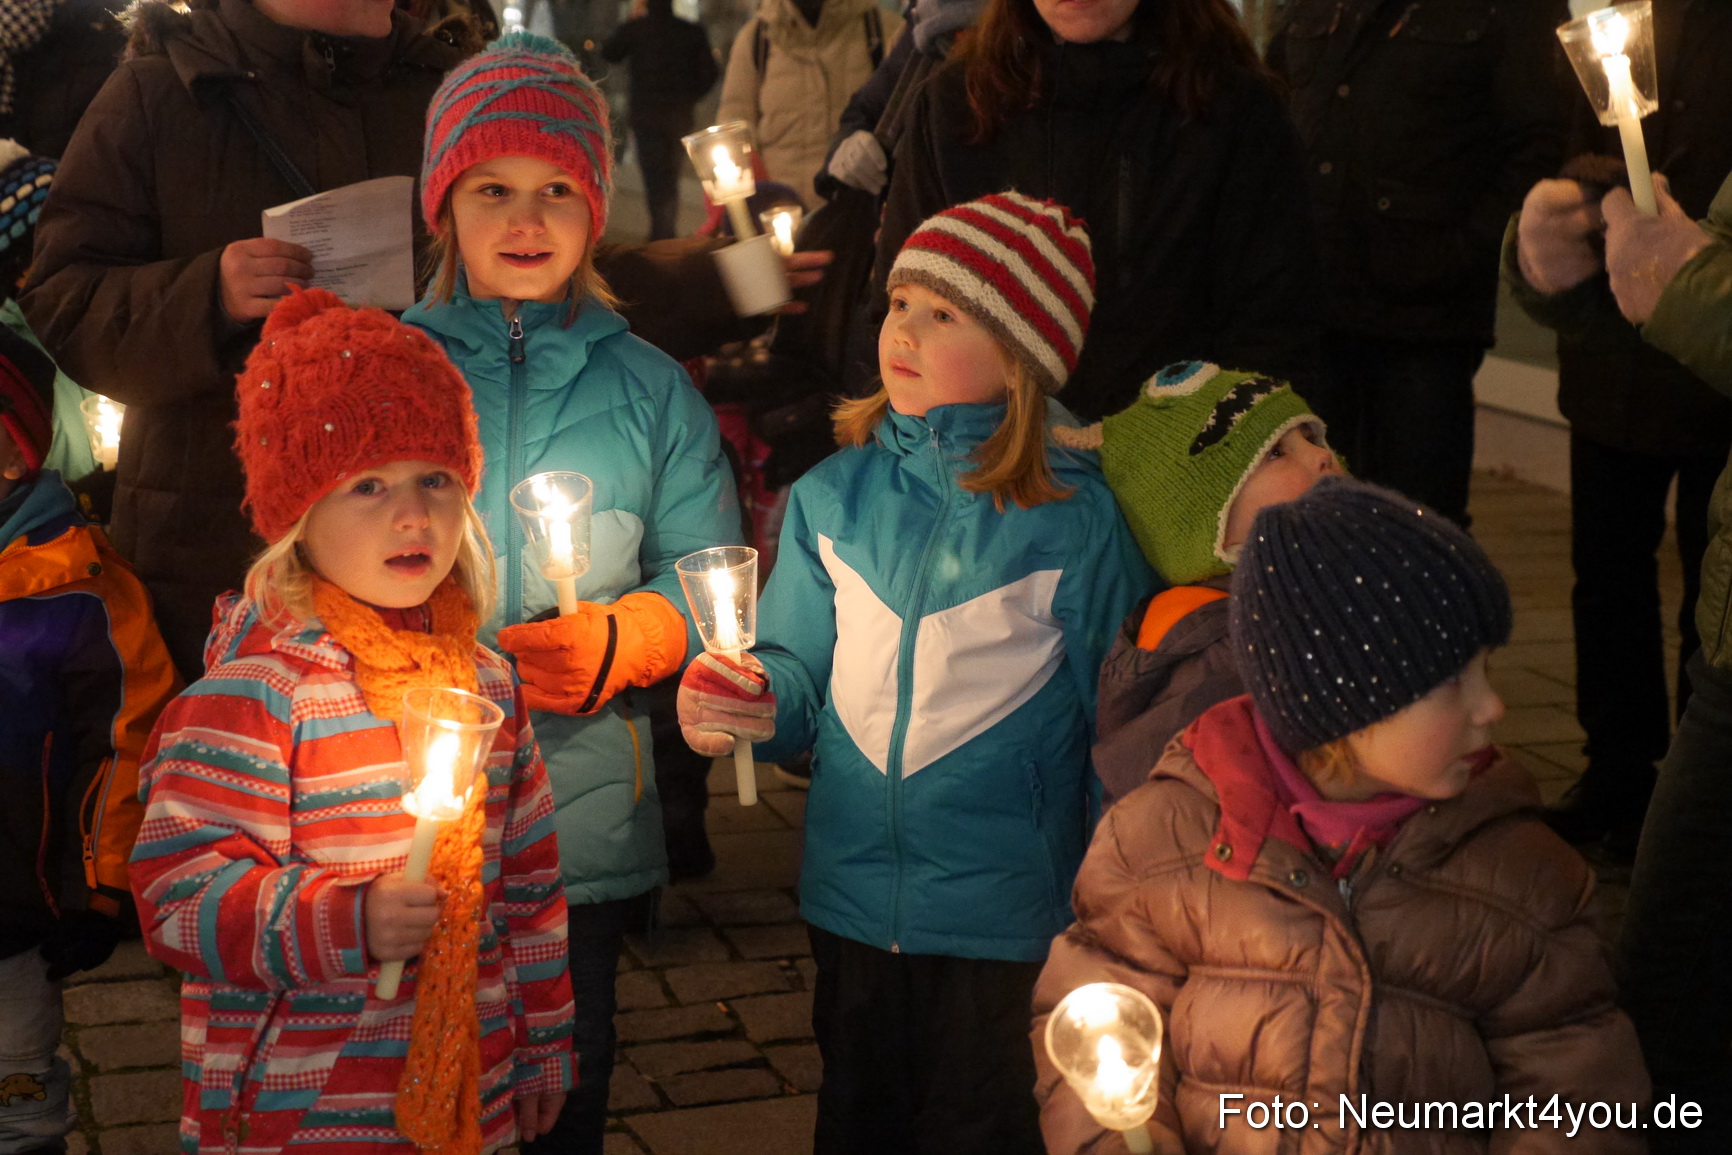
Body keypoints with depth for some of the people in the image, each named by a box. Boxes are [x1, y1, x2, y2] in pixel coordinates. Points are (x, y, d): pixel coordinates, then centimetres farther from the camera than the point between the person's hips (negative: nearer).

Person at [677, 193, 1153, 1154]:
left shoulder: (1075, 519, -12)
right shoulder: (831, 497, -1)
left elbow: (1115, 723, -6)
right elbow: (799, 672, 7)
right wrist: (754, 703, -16)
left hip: (1003, 923, -4)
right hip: (851, 902, 4)